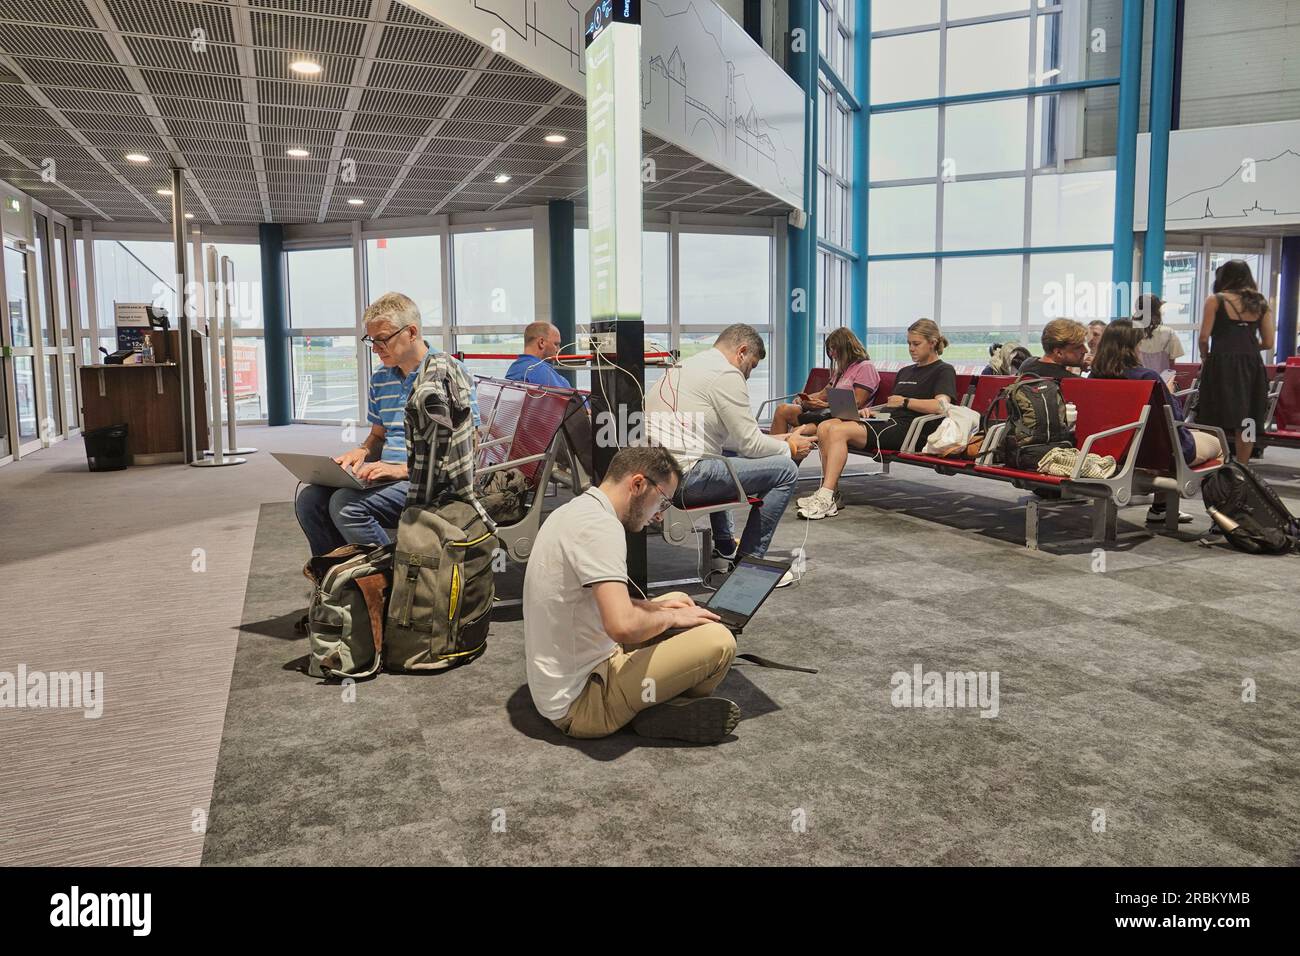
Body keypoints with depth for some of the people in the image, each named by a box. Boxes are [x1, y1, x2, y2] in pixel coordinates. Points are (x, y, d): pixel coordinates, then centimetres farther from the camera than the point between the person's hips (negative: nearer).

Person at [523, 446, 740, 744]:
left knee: (679, 603, 18)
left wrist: (654, 606, 11)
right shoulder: (600, 525, -22)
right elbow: (623, 626, -33)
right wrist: (670, 617, -13)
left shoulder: (574, 510, 10)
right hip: (579, 702, -10)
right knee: (717, 640, -17)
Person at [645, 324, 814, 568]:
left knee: (723, 459, 40)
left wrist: (776, 440, 26)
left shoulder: (683, 367, 22)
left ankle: (725, 546, 41)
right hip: (685, 478, -11)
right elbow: (750, 444, -7)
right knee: (785, 469, -6)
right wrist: (790, 448, 11)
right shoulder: (727, 374, -8)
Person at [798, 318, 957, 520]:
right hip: (887, 421, 9)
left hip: (906, 429, -9)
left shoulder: (944, 371, 3)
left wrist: (905, 402, -9)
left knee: (839, 430, -27)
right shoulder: (906, 371, 30)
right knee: (825, 427, -13)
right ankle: (829, 492, -17)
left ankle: (827, 499, -31)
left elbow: (941, 405, -16)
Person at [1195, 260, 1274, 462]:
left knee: (1216, 421, 0)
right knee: (1246, 421, 9)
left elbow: (1204, 337, -5)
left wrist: (1206, 357, 13)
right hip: (1252, 364, 4)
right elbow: (1268, 342, 8)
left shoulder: (1215, 300, 0)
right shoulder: (1261, 303, 12)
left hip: (1222, 364, -4)